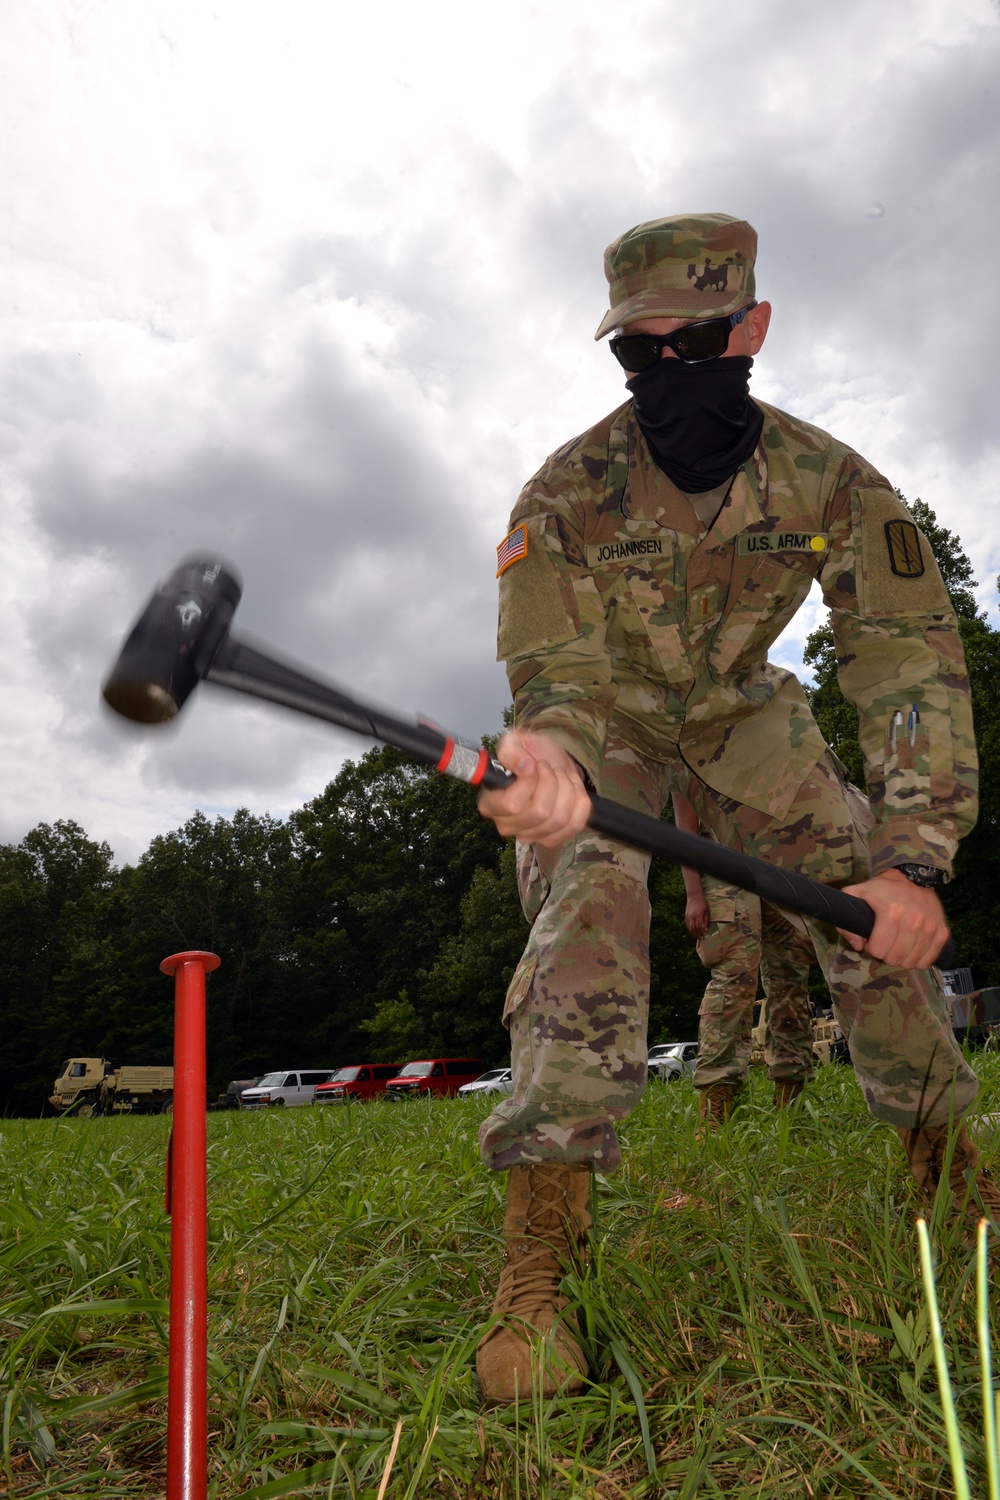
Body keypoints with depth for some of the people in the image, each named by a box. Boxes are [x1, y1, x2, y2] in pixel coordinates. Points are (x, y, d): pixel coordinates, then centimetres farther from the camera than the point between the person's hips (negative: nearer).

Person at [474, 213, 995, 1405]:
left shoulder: (829, 482, -20)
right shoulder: (567, 494, -25)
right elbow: (556, 676, -30)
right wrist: (548, 759, -56)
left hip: (737, 708, 3)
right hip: (602, 719, -3)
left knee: (867, 895, -9)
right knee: (588, 903, -28)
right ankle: (536, 1265, -27)